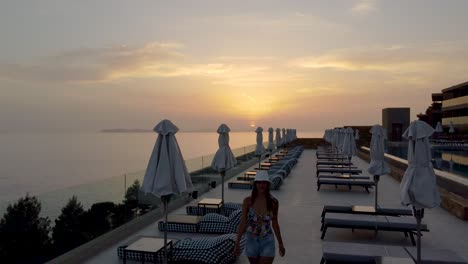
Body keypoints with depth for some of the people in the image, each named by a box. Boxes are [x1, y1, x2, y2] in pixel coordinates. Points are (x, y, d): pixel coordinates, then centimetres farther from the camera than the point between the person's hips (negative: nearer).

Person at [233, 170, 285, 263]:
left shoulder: (273, 202, -8)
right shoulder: (248, 201, -10)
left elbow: (275, 223, 5)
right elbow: (243, 223, -4)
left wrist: (280, 244, 12)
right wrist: (237, 243, -4)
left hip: (267, 242, -1)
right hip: (252, 241, 1)